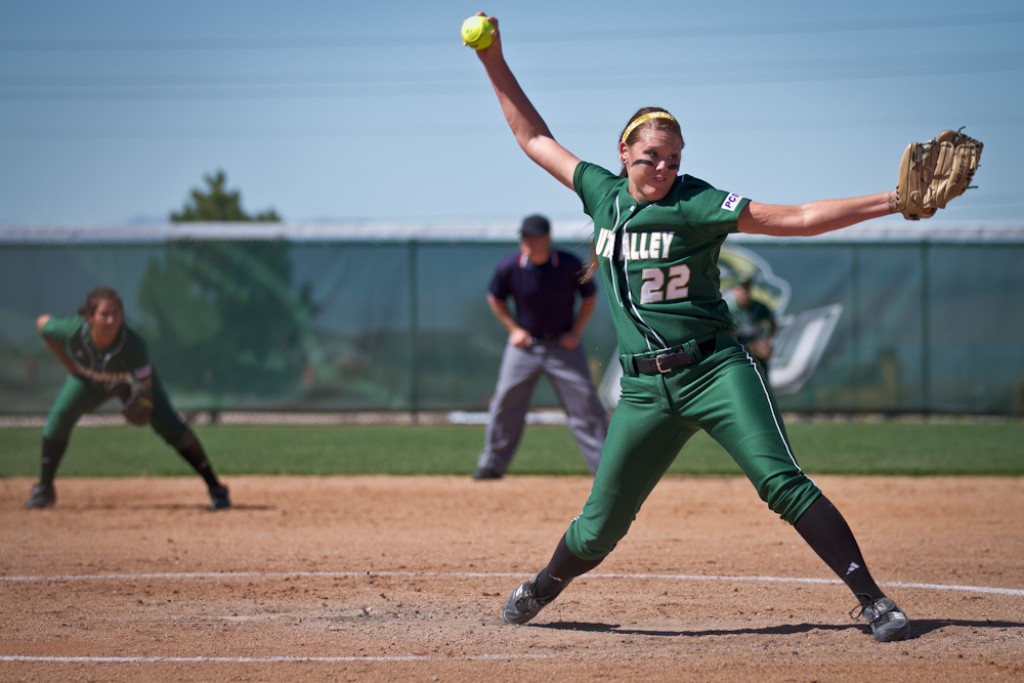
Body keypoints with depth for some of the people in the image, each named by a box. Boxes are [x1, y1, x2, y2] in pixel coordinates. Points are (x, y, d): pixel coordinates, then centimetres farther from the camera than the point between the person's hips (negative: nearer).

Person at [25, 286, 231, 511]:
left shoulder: (133, 344, -41)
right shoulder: (73, 331, -36)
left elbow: (145, 384, -31)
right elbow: (42, 323, -14)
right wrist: (67, 364, -13)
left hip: (133, 382, -2)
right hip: (89, 381, 2)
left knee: (170, 426, -16)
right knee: (59, 417, -17)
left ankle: (215, 488, -5)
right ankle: (44, 489, 1)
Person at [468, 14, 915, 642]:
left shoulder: (697, 204, -6)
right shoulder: (604, 193, 8)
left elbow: (797, 219, -12)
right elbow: (535, 139, 20)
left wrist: (893, 202, -20)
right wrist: (495, 64, 17)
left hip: (716, 370, -3)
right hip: (646, 389, 3)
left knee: (783, 484, -18)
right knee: (600, 527, 4)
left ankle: (874, 602, -15)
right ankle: (541, 591, 33)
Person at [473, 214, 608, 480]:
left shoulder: (570, 265, -15)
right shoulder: (509, 267, -13)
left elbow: (589, 298, 1)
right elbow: (495, 299, 6)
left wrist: (576, 332, -6)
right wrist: (513, 329, -3)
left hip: (564, 345, -1)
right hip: (525, 343, 1)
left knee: (584, 403, -4)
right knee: (506, 403, 1)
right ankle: (492, 464, 13)